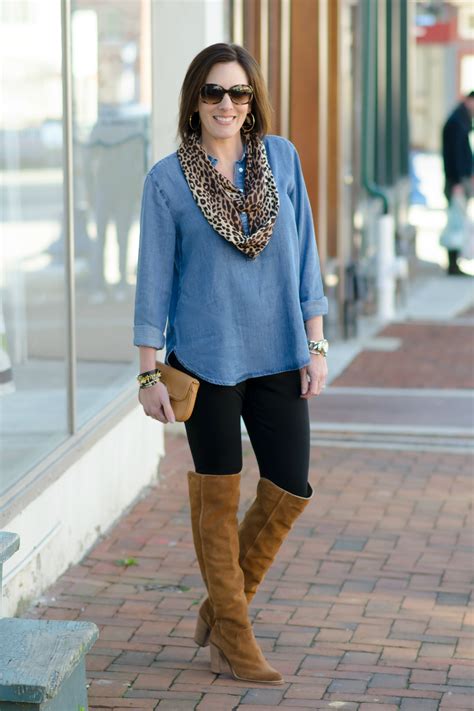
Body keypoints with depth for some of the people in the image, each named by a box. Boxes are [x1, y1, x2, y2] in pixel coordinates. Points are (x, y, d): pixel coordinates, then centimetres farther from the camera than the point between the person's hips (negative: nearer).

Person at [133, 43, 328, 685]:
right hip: (205, 359, -3)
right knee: (217, 495, 5)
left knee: (288, 491, 3)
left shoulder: (281, 159, 3)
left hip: (277, 356, 3)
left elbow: (303, 256, 7)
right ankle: (232, 633, 19)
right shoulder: (167, 180, -4)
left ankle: (222, 606, 24)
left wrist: (315, 345, 3)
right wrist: (149, 373, -3)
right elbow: (154, 278, -1)